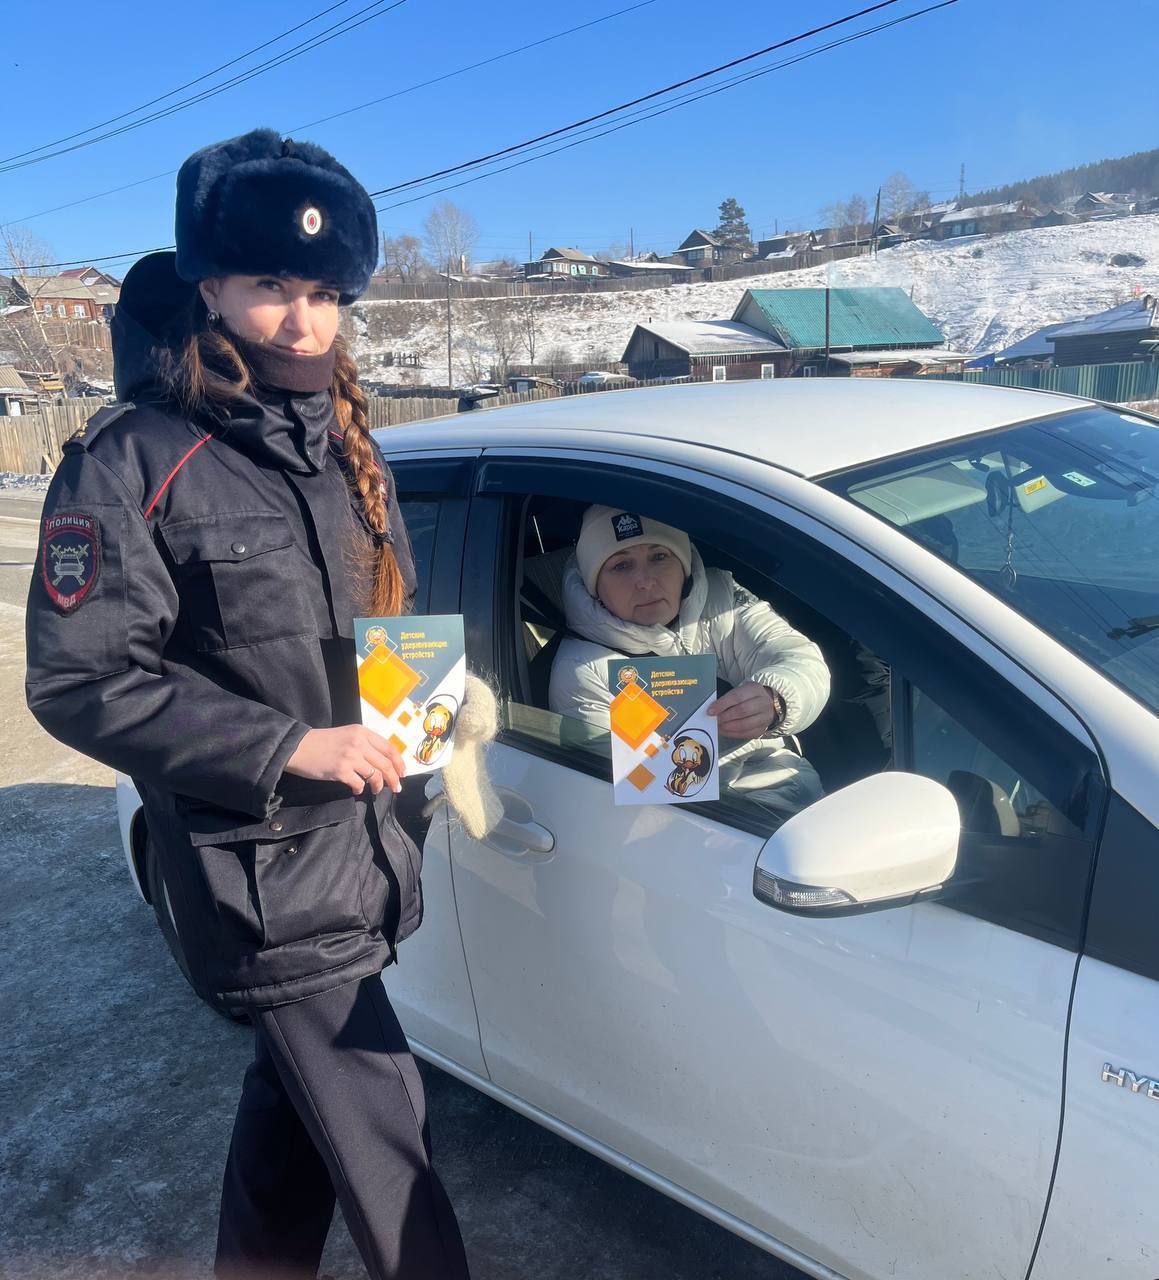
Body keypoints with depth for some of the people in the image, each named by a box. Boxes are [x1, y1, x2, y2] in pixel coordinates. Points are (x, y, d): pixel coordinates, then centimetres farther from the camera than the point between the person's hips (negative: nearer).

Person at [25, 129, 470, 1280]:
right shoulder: (132, 463, -14)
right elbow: (78, 682, -17)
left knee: (295, 1095, 24)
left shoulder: (340, 441, 8)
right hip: (261, 873, -7)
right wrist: (289, 747, -23)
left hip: (357, 838, 7)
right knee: (380, 1136, 2)